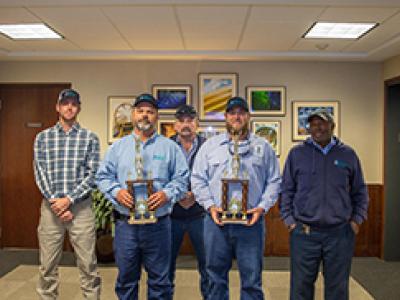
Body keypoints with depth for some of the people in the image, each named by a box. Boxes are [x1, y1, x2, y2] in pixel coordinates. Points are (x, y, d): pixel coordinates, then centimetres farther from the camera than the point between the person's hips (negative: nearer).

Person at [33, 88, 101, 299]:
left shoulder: (90, 138, 3)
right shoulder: (42, 137, 7)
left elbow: (92, 174, -4)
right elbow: (40, 173, 1)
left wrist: (69, 199, -12)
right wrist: (55, 202, -9)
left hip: (81, 206, -1)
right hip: (51, 206, 2)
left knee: (88, 264, 4)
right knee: (48, 265, 10)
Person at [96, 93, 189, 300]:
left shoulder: (169, 147, 4)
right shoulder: (118, 147, 9)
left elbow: (182, 178, 2)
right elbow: (103, 177, 9)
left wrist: (167, 194, -15)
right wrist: (116, 192, -10)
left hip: (158, 225, -1)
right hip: (125, 224, 1)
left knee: (159, 281, 10)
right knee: (126, 279, 13)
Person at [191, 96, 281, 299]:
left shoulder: (263, 147, 9)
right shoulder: (210, 145, 8)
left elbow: (274, 181, 8)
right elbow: (198, 179, 6)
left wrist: (262, 206, -5)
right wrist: (210, 205, -6)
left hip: (251, 222, 0)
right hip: (216, 221, 1)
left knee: (252, 279, 7)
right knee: (216, 277, 12)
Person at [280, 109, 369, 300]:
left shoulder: (347, 154, 6)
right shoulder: (297, 153, 3)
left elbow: (359, 191, 12)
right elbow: (287, 190, 6)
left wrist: (357, 218, 4)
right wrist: (288, 219, -1)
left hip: (340, 234, 1)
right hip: (304, 233, -1)